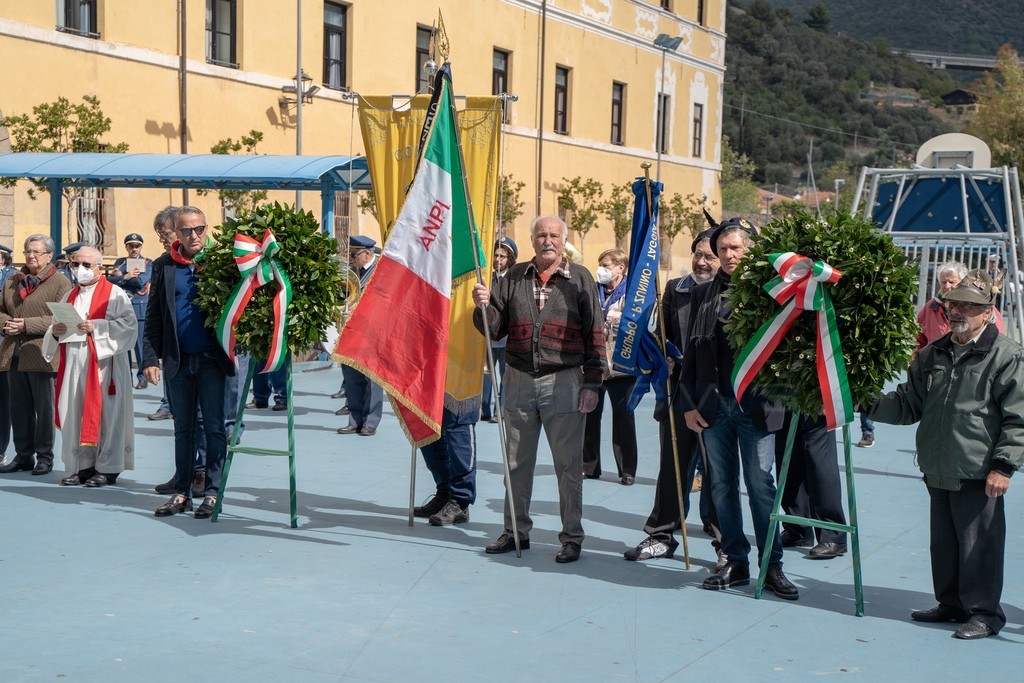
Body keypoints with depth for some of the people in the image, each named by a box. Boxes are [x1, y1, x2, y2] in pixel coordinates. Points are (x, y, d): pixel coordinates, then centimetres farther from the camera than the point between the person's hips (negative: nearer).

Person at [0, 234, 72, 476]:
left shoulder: (60, 283, -4)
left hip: (41, 354, -6)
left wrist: (27, 324, -19)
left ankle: (45, 457, 11)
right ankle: (23, 456, 20)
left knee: (44, 408, 3)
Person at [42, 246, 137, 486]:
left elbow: (129, 324, -13)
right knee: (73, 413, 3)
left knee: (105, 412, -4)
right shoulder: (70, 295, 19)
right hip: (73, 363, 6)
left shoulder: (114, 294, -1)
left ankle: (108, 468, 1)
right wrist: (55, 331, -2)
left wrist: (96, 327, -19)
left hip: (102, 363, -6)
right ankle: (82, 466, 10)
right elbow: (57, 329, 21)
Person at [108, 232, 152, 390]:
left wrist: (121, 276, -4)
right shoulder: (120, 262, 15)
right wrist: (127, 277, -13)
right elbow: (110, 279, 0)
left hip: (140, 308, -3)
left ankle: (142, 376, 3)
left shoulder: (148, 263, 6)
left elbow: (142, 280, -12)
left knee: (140, 343, -3)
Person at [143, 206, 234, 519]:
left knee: (214, 428, 3)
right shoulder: (164, 266, 6)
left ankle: (211, 493, 10)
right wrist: (150, 358, 0)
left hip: (212, 360, -2)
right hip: (178, 361, 2)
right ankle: (182, 493, 17)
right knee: (183, 429, 10)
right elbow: (153, 316, 6)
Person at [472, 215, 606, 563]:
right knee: (517, 463, 11)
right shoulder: (514, 277, 9)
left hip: (564, 382, -3)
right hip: (520, 381, 3)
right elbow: (495, 328, 9)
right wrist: (484, 306, -12)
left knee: (569, 466, 2)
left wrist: (592, 383, -6)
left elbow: (594, 334, -1)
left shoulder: (579, 279, 1)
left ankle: (572, 537, 12)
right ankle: (516, 531, 22)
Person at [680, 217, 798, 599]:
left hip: (755, 405, -4)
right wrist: (688, 404, 6)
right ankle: (736, 563, 18)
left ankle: (772, 567, 8)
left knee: (760, 485, -2)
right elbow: (691, 354, 12)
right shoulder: (703, 295, 11)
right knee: (722, 487, 8)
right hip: (713, 405, 4)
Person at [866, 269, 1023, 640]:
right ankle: (952, 604, 30)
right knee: (943, 542, 15)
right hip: (938, 470, 6)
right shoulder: (933, 353, 12)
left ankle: (984, 613, 14)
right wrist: (871, 404, 0)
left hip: (979, 473, -6)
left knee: (978, 546, 1)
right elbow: (909, 403, 15)